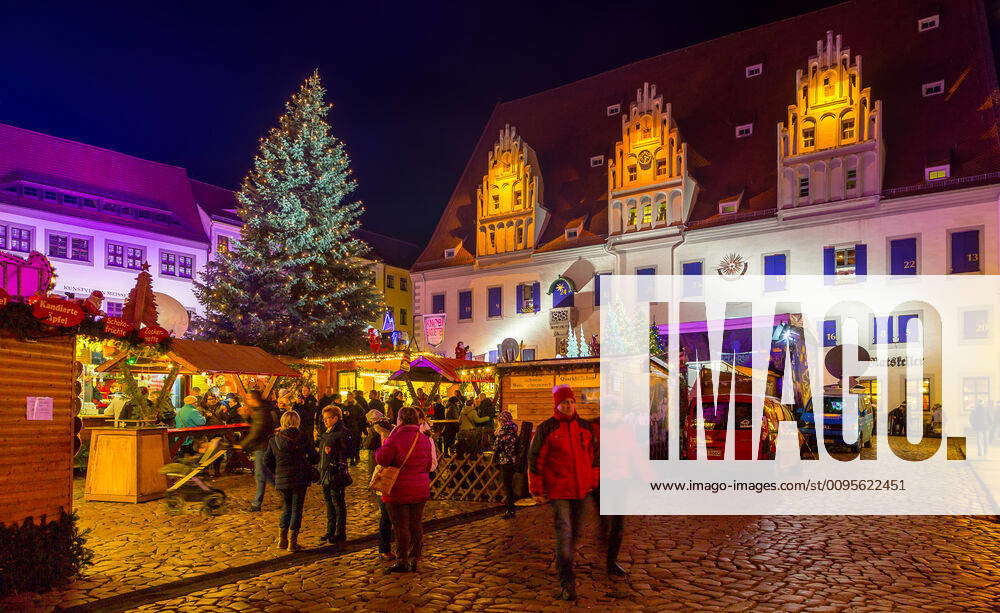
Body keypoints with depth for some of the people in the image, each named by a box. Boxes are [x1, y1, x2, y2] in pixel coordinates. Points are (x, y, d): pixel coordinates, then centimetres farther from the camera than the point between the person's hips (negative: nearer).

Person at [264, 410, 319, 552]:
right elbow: (314, 457, -6)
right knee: (296, 508, 6)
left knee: (287, 507, 19)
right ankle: (292, 542, 7)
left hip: (282, 480, 3)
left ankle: (282, 540, 19)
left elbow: (267, 459, 5)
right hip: (300, 479, -3)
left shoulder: (275, 439, 0)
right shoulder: (303, 438, -9)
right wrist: (306, 462, 16)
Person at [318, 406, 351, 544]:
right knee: (329, 503, 15)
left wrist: (332, 451, -25)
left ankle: (340, 533, 6)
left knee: (338, 504, -1)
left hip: (336, 473, -9)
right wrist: (321, 470, 20)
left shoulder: (342, 432, -12)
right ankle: (331, 531, 24)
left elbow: (346, 452, -15)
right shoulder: (327, 432, 15)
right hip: (326, 473, 9)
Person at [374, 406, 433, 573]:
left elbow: (381, 460, -17)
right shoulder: (425, 440, 3)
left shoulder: (395, 438, -16)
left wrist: (383, 444, -1)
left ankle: (403, 562, 11)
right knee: (416, 525, 12)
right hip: (420, 490, 5)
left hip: (399, 490, -5)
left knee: (401, 526, 4)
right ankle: (414, 560, 20)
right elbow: (429, 465, 11)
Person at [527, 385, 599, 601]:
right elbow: (535, 459, -2)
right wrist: (537, 490, -3)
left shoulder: (586, 427, 8)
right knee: (564, 532, -12)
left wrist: (593, 482, 14)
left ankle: (563, 565, 38)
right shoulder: (546, 428, -4)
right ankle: (567, 583, -9)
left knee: (574, 532, 15)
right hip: (558, 490, -5)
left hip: (581, 489, 5)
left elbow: (594, 455, 18)